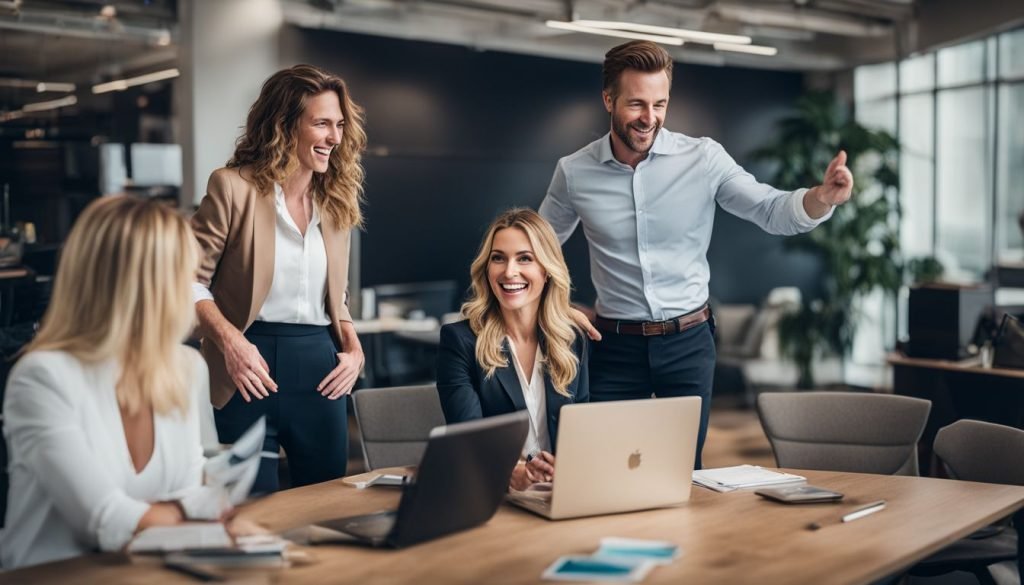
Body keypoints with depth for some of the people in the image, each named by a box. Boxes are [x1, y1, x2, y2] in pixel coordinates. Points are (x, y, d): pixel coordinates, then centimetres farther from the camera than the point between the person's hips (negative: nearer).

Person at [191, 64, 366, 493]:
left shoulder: (335, 199, 11)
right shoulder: (234, 187, -6)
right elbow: (190, 281, -6)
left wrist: (353, 347, 3)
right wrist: (229, 340, -20)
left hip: (320, 365, 5)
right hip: (255, 365, -5)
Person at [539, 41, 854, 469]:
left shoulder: (703, 158, -8)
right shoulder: (574, 172, -5)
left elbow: (772, 212, -10)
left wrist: (822, 198, -31)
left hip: (689, 340, 0)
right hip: (616, 344, 1)